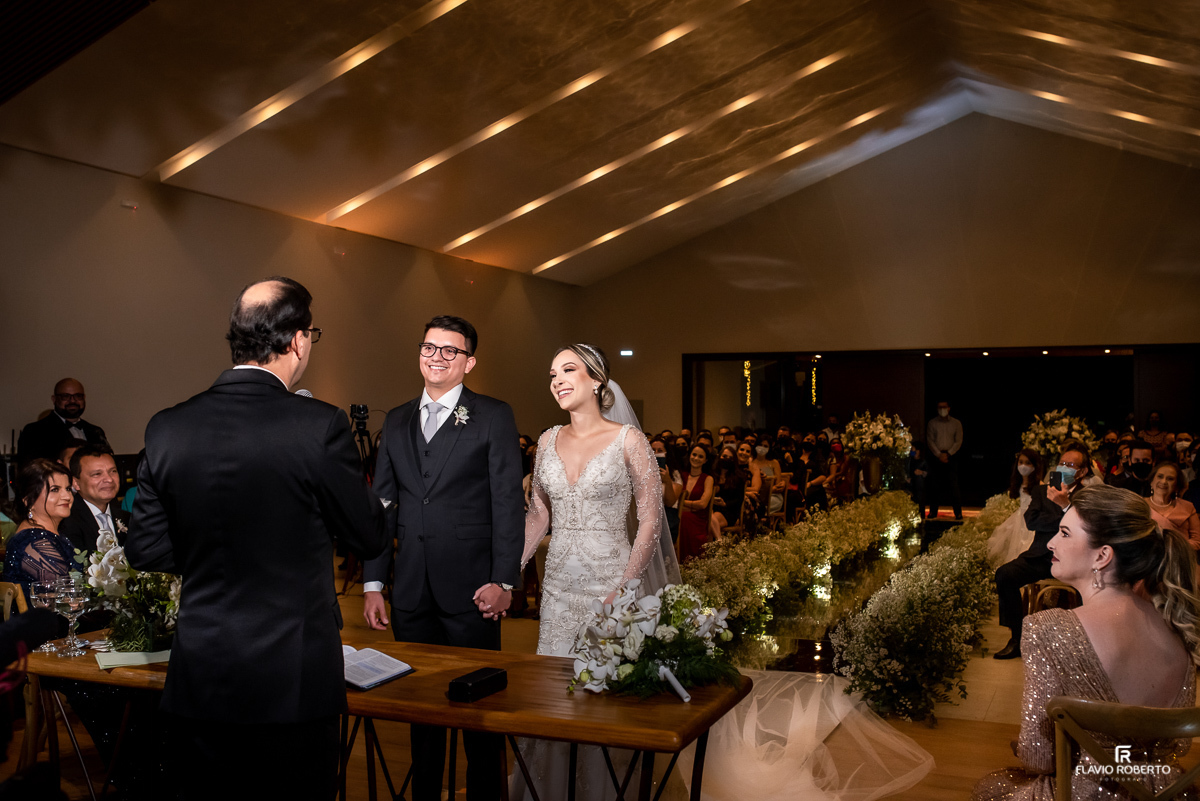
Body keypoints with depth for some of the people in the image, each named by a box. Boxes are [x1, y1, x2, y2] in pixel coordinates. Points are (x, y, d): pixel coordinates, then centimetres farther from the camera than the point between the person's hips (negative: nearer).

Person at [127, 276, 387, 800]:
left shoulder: (167, 428, -3)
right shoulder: (320, 426, -16)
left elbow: (145, 549, 4)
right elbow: (369, 538, -7)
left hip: (197, 680, 4)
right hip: (293, 682, -4)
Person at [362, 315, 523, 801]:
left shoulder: (494, 417, -1)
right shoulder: (396, 422, 12)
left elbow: (508, 502, -6)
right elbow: (380, 504, 12)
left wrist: (503, 581, -12)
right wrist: (373, 583, 6)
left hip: (471, 588, -4)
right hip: (411, 592, 4)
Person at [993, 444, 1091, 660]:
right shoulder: (1041, 491, 18)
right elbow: (1031, 521, 2)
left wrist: (1066, 505, -19)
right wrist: (1064, 518, -6)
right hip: (1041, 556, 3)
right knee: (1005, 574, -23)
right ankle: (1018, 638, -12)